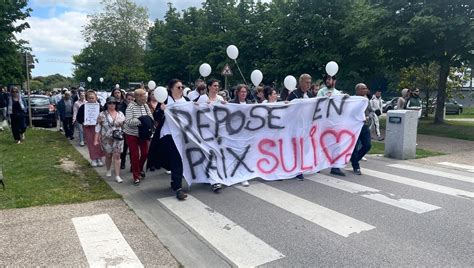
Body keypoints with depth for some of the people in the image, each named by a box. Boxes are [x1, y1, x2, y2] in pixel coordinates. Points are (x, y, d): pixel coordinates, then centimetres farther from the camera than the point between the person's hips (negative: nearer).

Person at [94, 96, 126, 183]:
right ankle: (108, 170, 37)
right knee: (108, 156, 13)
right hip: (106, 139, -1)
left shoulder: (120, 114, 2)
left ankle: (117, 176, 0)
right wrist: (96, 139, -6)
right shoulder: (102, 115, -4)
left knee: (117, 156, -2)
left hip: (118, 139, 1)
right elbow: (98, 127, -4)